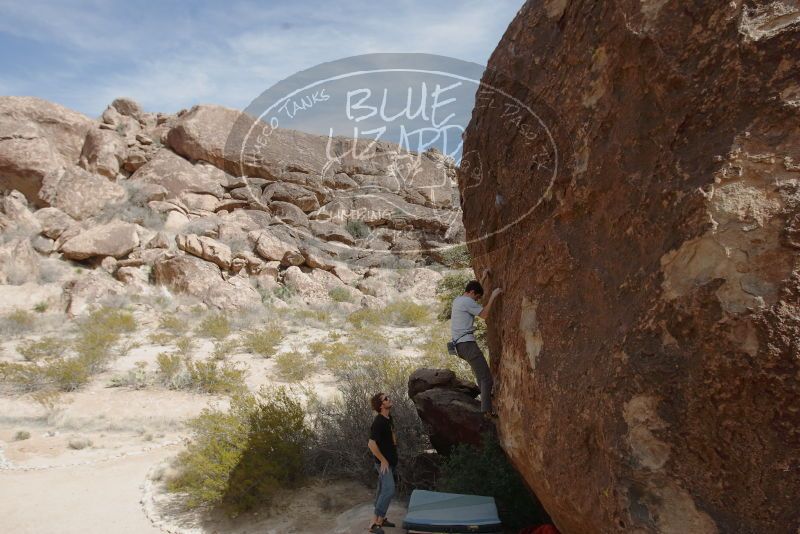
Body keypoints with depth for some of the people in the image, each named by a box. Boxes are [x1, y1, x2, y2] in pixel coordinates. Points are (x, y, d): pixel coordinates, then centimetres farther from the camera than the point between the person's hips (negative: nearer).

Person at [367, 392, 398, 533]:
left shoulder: (389, 418, 5)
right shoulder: (378, 422, -24)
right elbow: (371, 444, -28)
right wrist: (383, 460, -20)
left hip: (391, 460, 9)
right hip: (384, 462, -9)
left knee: (383, 490, 16)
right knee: (389, 490, -13)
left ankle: (381, 518, 27)